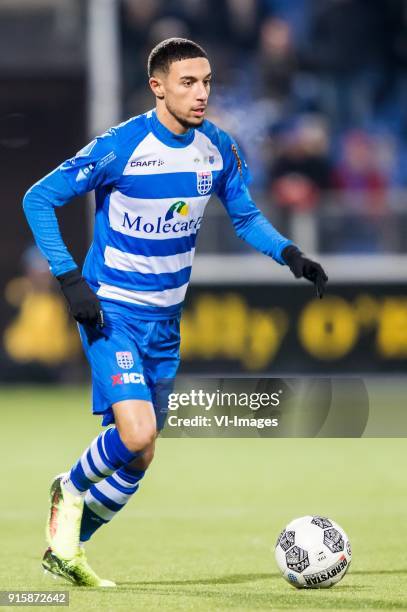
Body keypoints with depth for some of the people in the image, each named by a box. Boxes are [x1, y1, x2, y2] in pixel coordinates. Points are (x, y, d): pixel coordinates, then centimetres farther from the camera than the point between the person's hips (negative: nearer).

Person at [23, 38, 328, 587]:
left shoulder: (219, 150, -1)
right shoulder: (121, 146, -17)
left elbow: (246, 217, 14)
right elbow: (38, 199, -11)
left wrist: (290, 255, -5)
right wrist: (70, 279, -18)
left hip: (165, 322, 6)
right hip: (111, 312, -6)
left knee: (138, 457, 10)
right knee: (136, 436, -24)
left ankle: (66, 547, 30)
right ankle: (71, 490, 7)